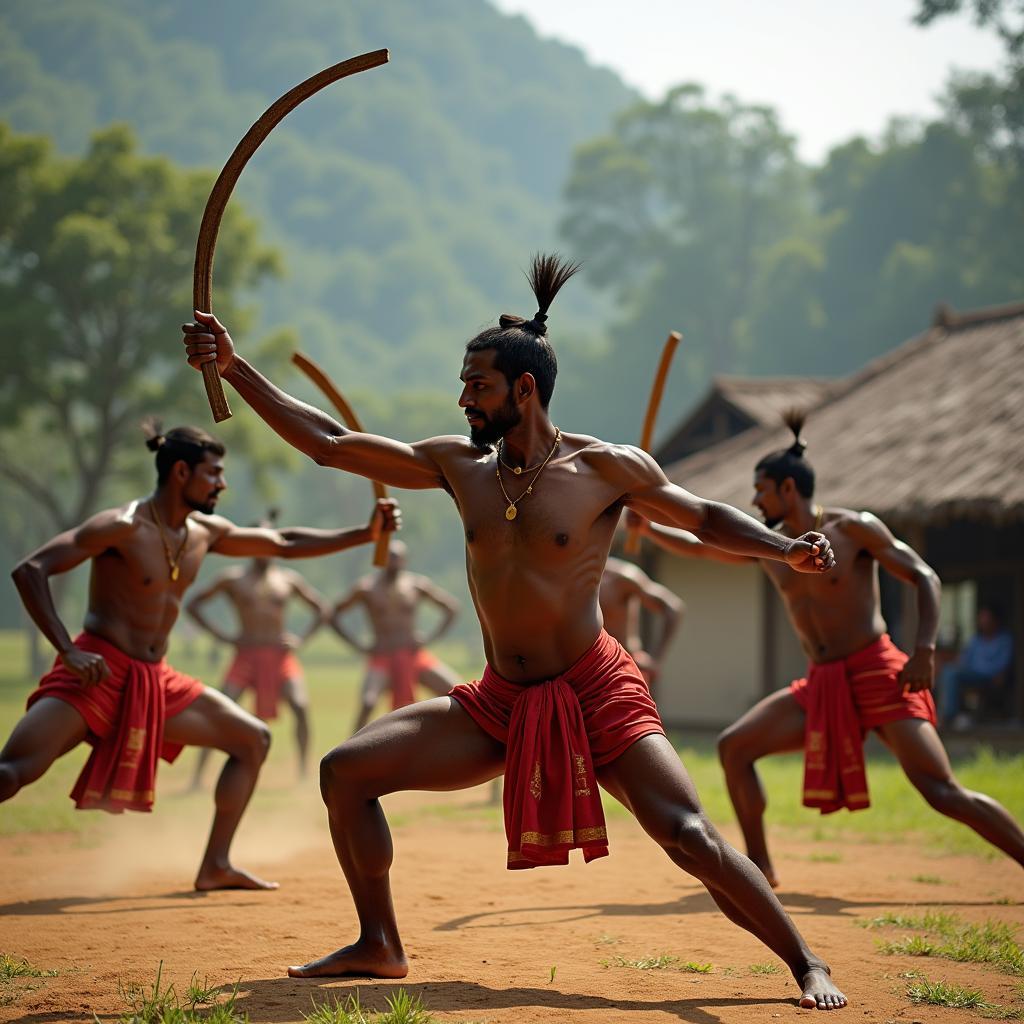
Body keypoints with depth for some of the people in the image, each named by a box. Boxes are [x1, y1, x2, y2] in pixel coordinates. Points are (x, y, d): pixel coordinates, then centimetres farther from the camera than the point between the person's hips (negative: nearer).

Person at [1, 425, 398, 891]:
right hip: (98, 672, -8)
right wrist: (68, 652, -25)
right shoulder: (123, 526, -14)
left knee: (252, 738, 11)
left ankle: (216, 866, 13)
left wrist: (365, 534, 15)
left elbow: (284, 543, 21)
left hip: (155, 680, 8)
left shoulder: (204, 533, 9)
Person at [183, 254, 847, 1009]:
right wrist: (234, 368, 2)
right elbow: (329, 444, 6)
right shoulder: (460, 465, 4)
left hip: (596, 694, -5)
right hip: (501, 705, 5)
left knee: (690, 838, -19)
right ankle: (380, 947, 12)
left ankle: (808, 966, -4)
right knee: (345, 772, -1)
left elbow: (706, 518, 3)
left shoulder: (606, 469, -8)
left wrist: (787, 549, -15)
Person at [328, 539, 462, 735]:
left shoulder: (417, 585, 3)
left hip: (414, 654, 3)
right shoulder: (367, 588, -3)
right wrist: (359, 645, -6)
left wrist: (431, 639, 0)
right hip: (382, 657, -3)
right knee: (367, 703, -27)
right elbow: (333, 616, 1)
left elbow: (451, 607, 11)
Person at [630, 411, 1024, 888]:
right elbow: (699, 546, 23)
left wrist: (925, 649, -21)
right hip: (820, 686, 7)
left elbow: (924, 577, -9)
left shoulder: (852, 528, -7)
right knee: (734, 746, 1)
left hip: (878, 675, -7)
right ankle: (759, 867, 9)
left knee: (943, 793, -18)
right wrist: (645, 526, 14)